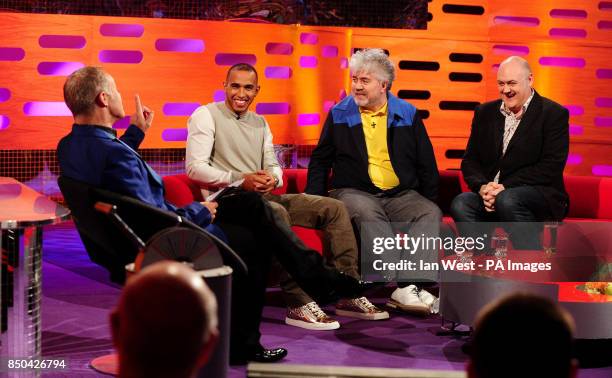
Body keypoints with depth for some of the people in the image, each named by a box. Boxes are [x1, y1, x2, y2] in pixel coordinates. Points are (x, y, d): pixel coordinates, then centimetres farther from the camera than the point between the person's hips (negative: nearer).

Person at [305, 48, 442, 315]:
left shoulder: (408, 114, 11)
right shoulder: (339, 115, 10)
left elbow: (426, 165, 14)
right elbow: (320, 161, 14)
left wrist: (429, 200, 3)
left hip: (401, 195, 2)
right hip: (355, 193, -2)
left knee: (431, 213, -27)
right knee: (368, 215, -36)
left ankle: (409, 284, -40)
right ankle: (400, 286, -43)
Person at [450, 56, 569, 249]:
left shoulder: (554, 114, 0)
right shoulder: (485, 112, 15)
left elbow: (551, 167, -9)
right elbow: (470, 160, 12)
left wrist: (505, 187, -17)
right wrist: (482, 187, -10)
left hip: (540, 195, -4)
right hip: (491, 195, 4)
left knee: (506, 200, -36)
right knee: (461, 204, -27)